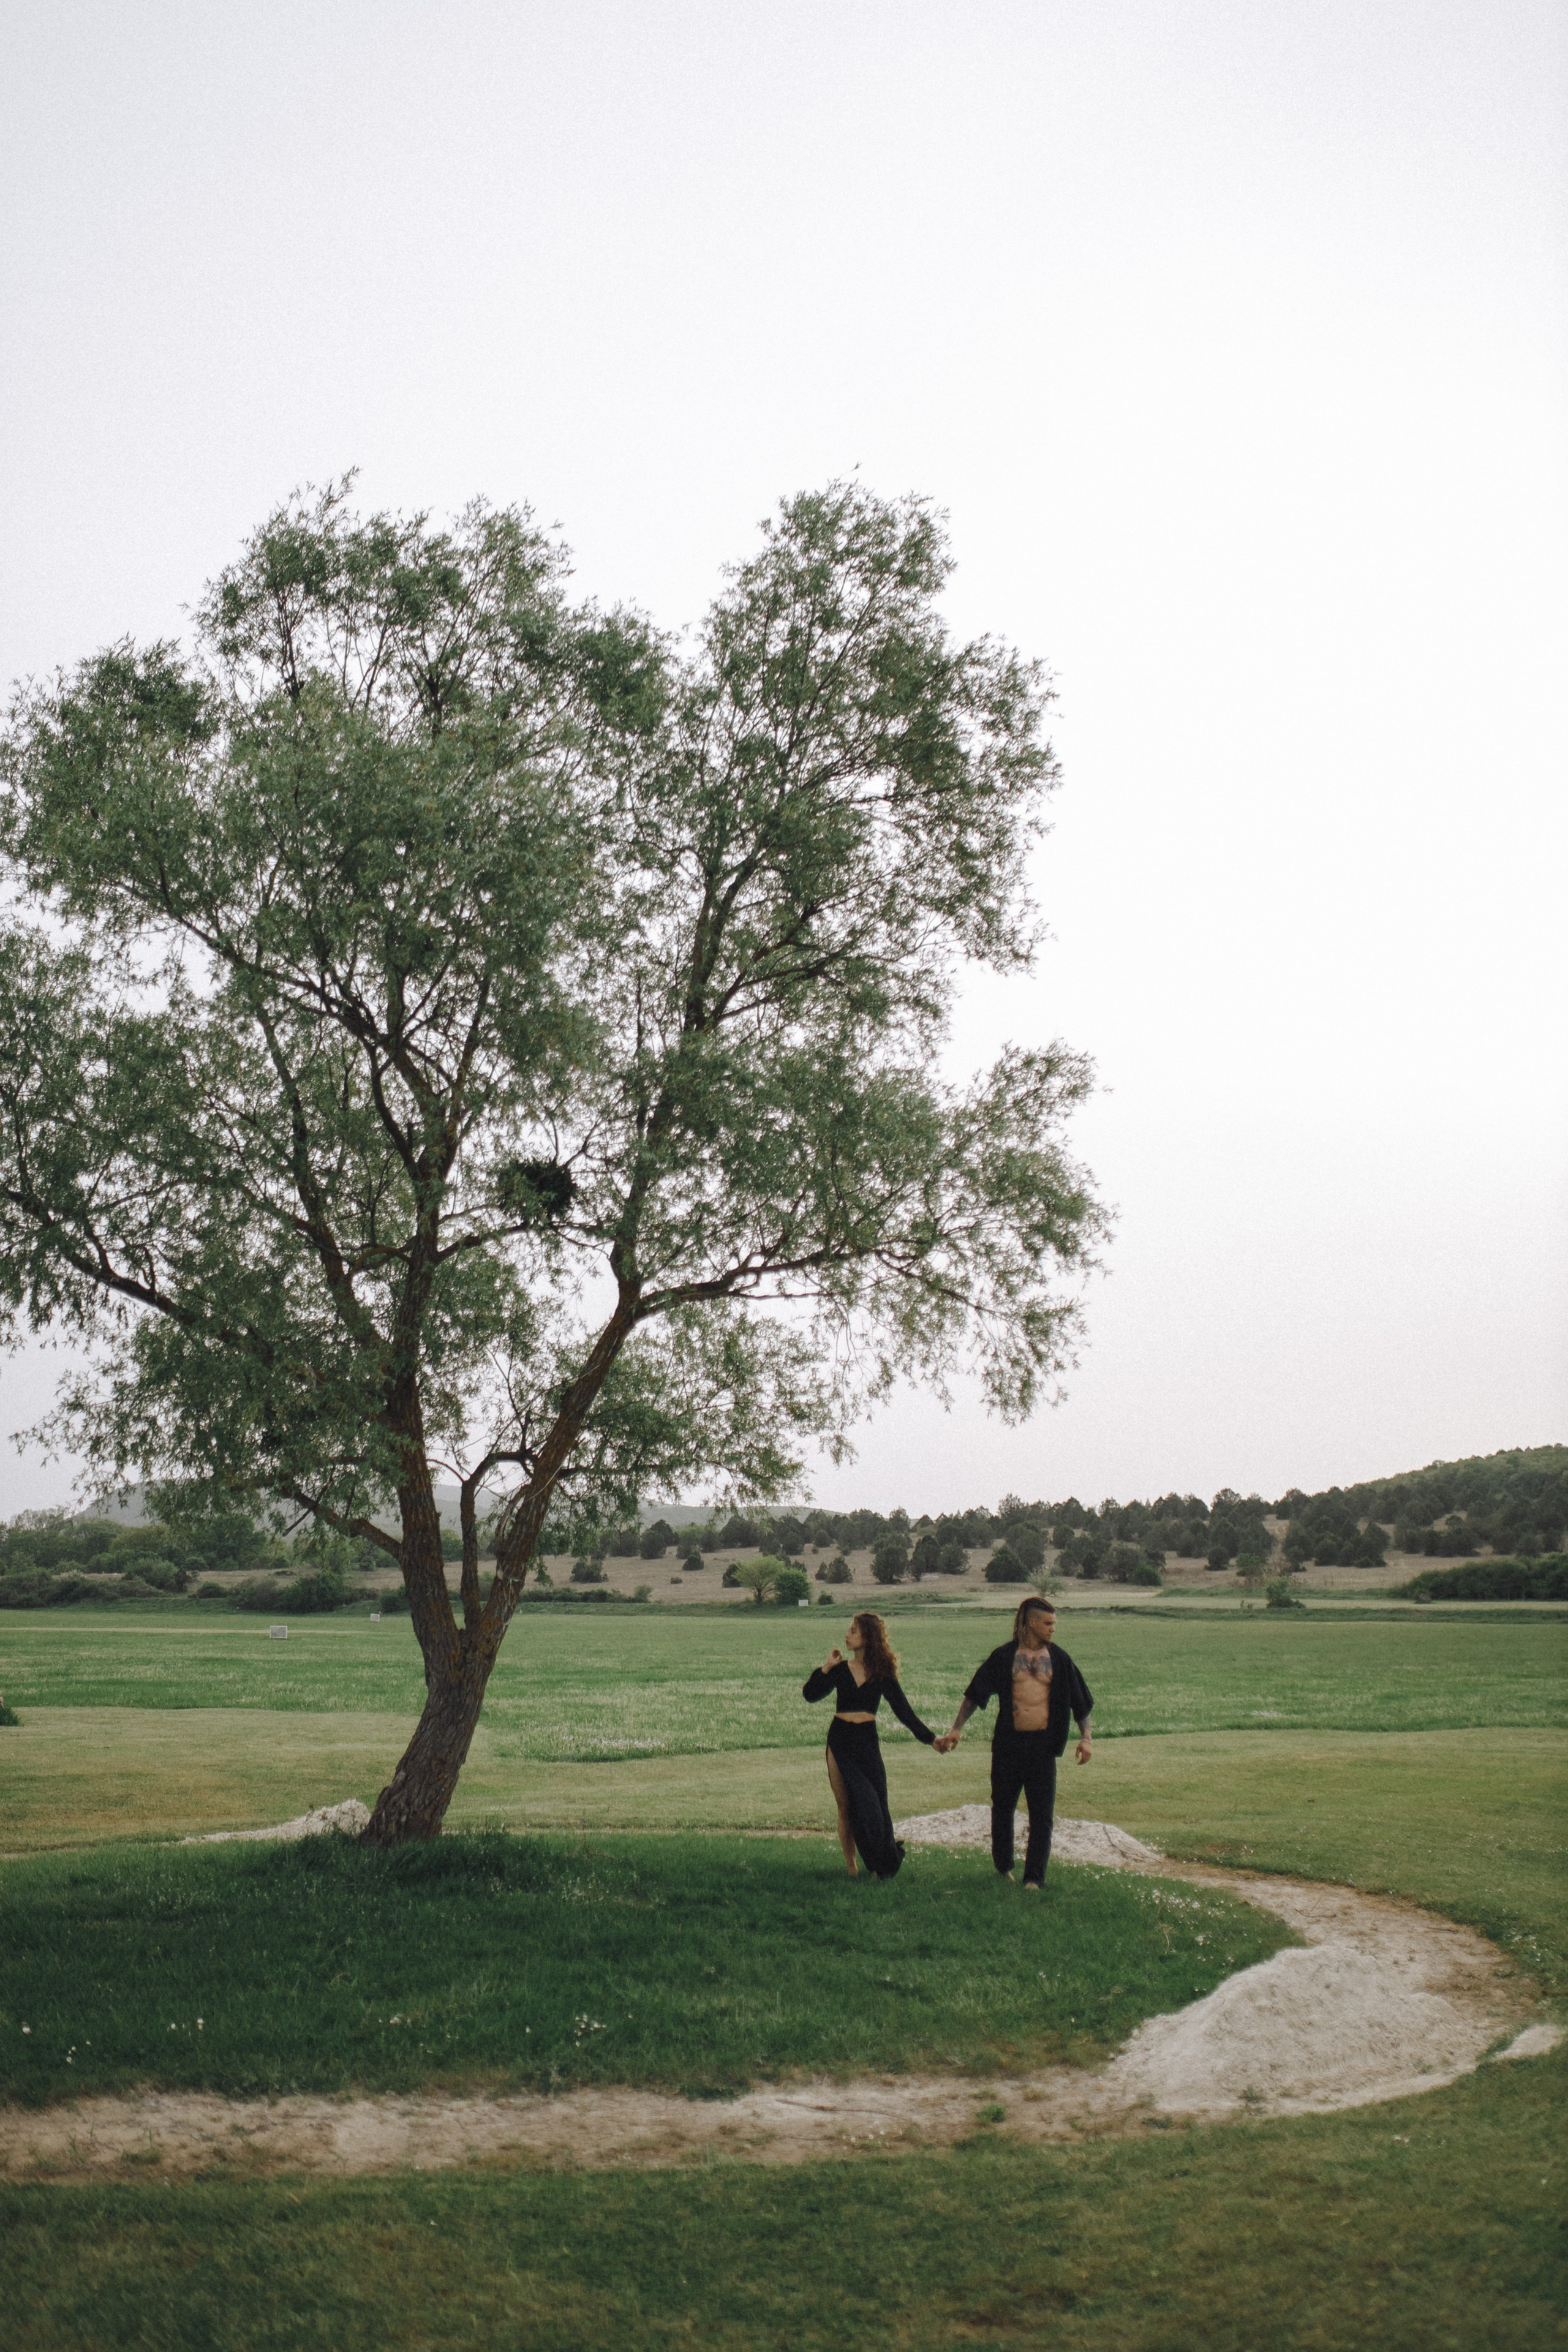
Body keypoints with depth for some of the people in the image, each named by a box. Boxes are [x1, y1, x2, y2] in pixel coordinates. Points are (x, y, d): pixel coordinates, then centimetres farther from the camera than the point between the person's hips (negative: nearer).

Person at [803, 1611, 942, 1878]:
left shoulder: (883, 1673, 0)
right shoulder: (841, 1669, 4)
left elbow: (903, 1710, 4)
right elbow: (810, 1695, -2)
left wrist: (929, 1738, 0)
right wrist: (826, 1668, -9)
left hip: (866, 1741, -1)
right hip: (840, 1740, 1)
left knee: (873, 1802, -4)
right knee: (845, 1806, 3)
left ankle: (883, 1866, 10)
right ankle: (850, 1866, 11)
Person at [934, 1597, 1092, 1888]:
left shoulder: (1059, 1659, 5)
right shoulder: (1003, 1657, 0)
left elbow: (1080, 1702, 8)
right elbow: (975, 1695, 3)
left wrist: (1085, 1737, -4)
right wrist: (956, 1729, -4)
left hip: (1043, 1745, 1)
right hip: (1008, 1743, -1)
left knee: (1042, 1815, -1)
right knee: (1003, 1809, 12)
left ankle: (1034, 1879, 5)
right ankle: (1003, 1868, 31)